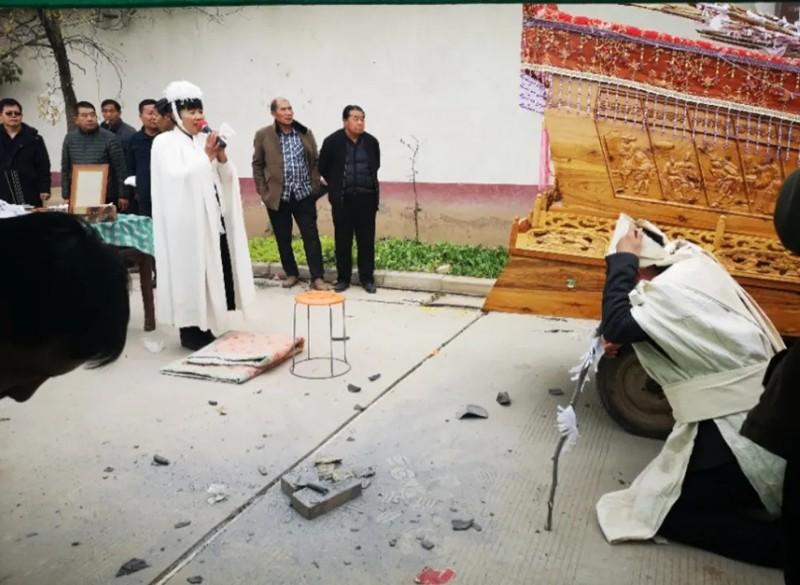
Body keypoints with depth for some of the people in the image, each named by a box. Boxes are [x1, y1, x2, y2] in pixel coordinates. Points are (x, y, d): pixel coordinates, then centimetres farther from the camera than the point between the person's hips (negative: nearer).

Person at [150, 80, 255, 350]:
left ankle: (205, 328, 20)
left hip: (213, 219, 6)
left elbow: (226, 178, 11)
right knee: (192, 275, -2)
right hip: (188, 223, -6)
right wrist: (206, 156, -16)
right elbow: (178, 178, -17)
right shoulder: (165, 142, -5)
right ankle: (191, 332, 9)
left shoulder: (205, 140, 12)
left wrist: (221, 156, -7)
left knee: (213, 273, 8)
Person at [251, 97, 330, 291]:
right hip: (277, 196, -1)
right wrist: (263, 191, -2)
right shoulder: (263, 135, 0)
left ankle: (317, 277, 4)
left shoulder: (305, 133, 6)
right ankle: (291, 273, 24)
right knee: (283, 238, 8)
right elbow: (257, 165, 4)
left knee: (311, 236, -1)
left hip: (304, 195, 1)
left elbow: (315, 161, 10)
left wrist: (315, 186, 2)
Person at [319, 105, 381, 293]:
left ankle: (367, 278, 15)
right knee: (343, 240, 5)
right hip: (342, 199, -1)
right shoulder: (332, 141, -6)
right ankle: (343, 278, 17)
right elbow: (323, 168, 6)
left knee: (366, 239, 5)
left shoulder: (371, 141, 2)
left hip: (366, 198, 2)